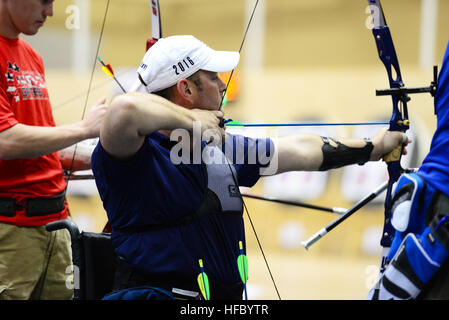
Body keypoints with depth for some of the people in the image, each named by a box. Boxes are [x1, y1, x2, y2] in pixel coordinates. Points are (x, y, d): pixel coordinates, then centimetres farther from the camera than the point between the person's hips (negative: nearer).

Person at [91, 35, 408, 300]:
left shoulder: (222, 148, 14)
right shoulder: (139, 155, -13)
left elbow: (300, 151, 27)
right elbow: (125, 109, -36)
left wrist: (373, 147, 36)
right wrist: (190, 120, -19)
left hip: (227, 294, 7)